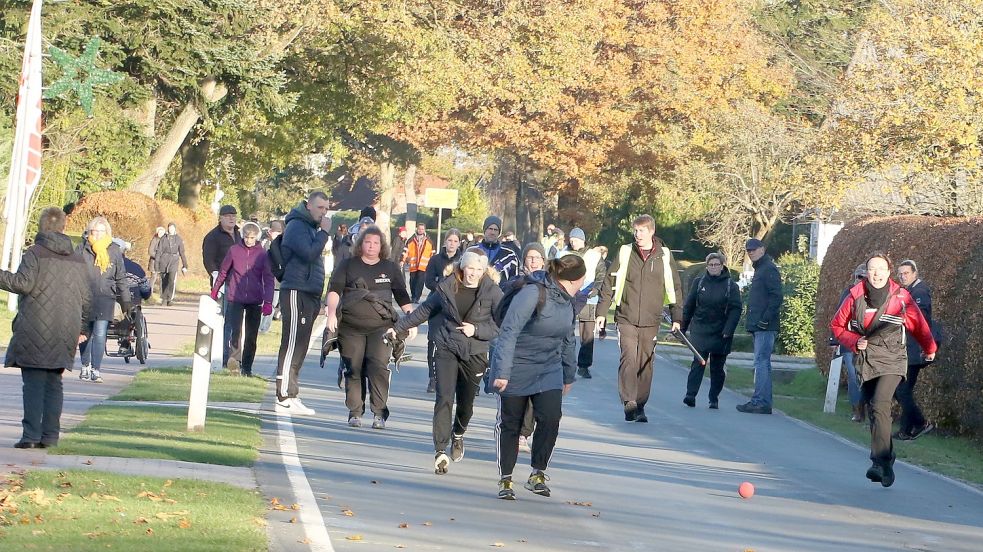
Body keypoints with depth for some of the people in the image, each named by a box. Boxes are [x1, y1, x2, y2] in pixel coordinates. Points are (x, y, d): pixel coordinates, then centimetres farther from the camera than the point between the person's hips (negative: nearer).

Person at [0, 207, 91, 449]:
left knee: (33, 384, -4)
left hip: (35, 332, -5)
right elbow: (87, 298, 15)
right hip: (64, 335, 5)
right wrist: (82, 328, 25)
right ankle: (50, 435, 8)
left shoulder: (35, 253, -4)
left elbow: (24, 282, -18)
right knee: (54, 384, 10)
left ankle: (31, 435, -10)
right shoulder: (78, 259, 13)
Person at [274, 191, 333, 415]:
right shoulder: (297, 226, -9)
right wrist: (324, 232, -15)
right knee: (292, 344, -10)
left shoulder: (311, 227, 21)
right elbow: (309, 253, -22)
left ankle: (289, 394, 14)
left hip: (308, 293, 10)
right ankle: (285, 398, -11)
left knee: (299, 346, 10)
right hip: (296, 292, -10)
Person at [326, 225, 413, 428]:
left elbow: (403, 297, 14)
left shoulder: (390, 268, 12)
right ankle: (355, 412, 9)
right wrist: (331, 313, -14)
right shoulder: (348, 265, 9)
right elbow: (334, 290, 1)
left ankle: (379, 413, -11)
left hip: (380, 326, -1)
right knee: (353, 369, 0)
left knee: (379, 367, -14)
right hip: (350, 327, 1)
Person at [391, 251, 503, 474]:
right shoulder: (447, 287, 0)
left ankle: (458, 435, 44)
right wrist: (398, 327, 20)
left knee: (466, 402, 11)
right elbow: (425, 310, 15)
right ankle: (441, 451, -18)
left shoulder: (492, 291, -6)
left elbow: (502, 326, -6)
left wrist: (476, 329, -19)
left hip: (475, 354, 0)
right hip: (447, 349, 0)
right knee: (444, 398, -15)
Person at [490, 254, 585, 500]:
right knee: (509, 424, 5)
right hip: (517, 370, -6)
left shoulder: (567, 300, 5)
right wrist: (502, 371, -27)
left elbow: (568, 340, 19)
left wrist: (569, 375, 25)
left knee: (550, 418, -12)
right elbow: (509, 332, -24)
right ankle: (505, 480, 18)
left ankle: (537, 474, 3)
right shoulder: (532, 294, -21)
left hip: (549, 371, 6)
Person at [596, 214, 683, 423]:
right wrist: (602, 311, 4)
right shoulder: (625, 253, 3)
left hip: (651, 321, 1)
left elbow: (674, 288, 10)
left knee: (646, 364, 5)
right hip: (626, 319, -1)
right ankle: (629, 402, -17)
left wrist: (676, 318, 7)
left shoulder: (664, 256, 4)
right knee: (629, 358, -16)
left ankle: (640, 407, 14)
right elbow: (609, 284, 7)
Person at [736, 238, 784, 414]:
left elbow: (777, 297, -19)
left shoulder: (769, 269, -10)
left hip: (765, 327, -11)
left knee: (761, 362, -12)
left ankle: (760, 402, -14)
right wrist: (751, 319, 16)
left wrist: (766, 319, -22)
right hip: (759, 327, 11)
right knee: (763, 363, 11)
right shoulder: (760, 269, 21)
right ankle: (764, 402, 14)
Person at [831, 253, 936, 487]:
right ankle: (886, 463, 17)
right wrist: (855, 342, -6)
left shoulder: (901, 297, -4)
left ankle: (881, 462, -23)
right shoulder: (856, 296, 0)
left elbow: (918, 325, 12)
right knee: (873, 411, 7)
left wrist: (929, 349, 25)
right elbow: (837, 325, 11)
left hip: (891, 360, -4)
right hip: (865, 361, 4)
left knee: (880, 407, -22)